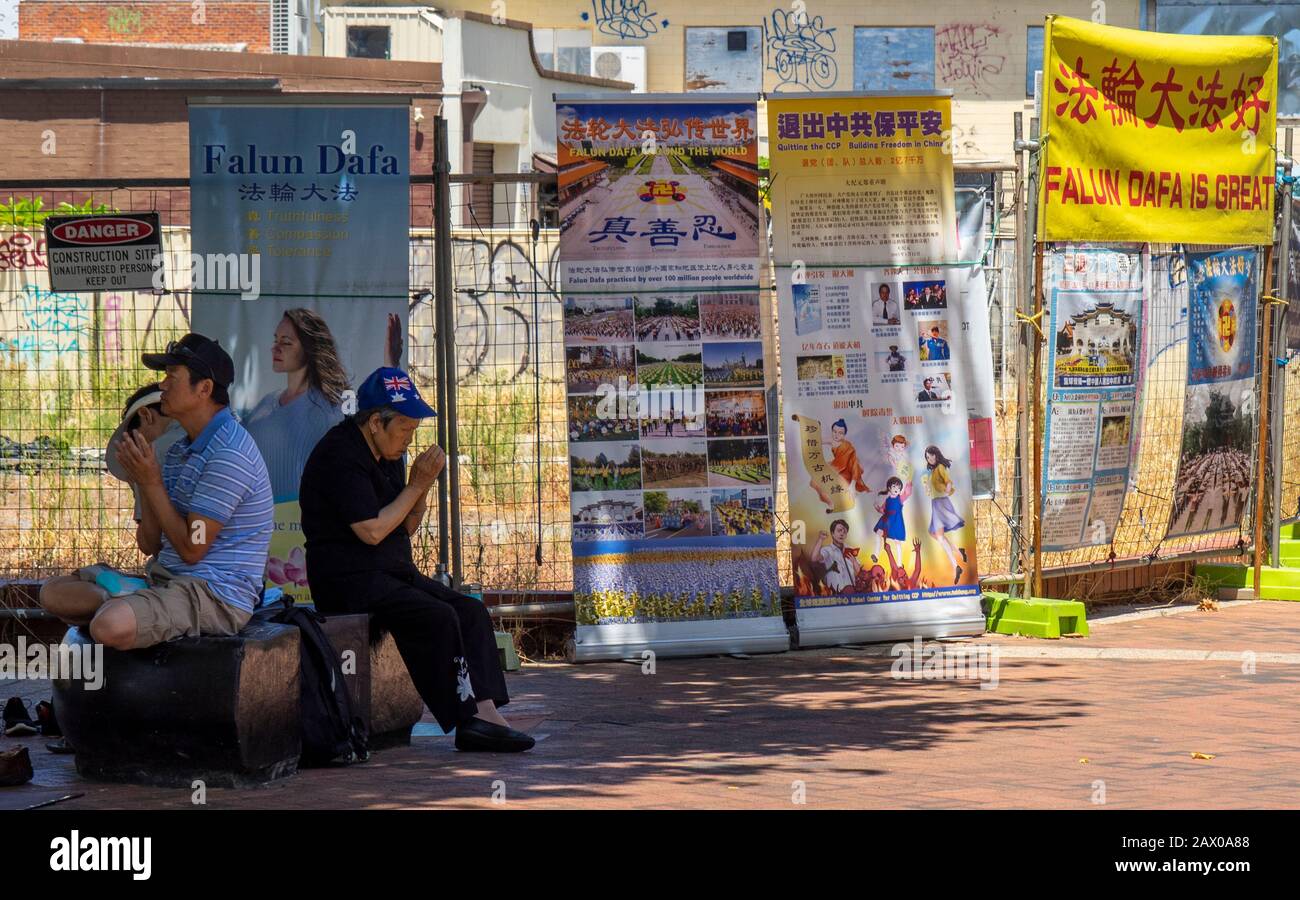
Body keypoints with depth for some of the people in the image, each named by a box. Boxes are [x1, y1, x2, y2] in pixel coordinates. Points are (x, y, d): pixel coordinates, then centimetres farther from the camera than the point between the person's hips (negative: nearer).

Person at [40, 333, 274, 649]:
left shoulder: (229, 454, -16)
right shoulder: (180, 451, 16)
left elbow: (191, 549, -18)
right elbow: (150, 545, 14)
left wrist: (152, 482, -13)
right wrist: (142, 481, -1)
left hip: (216, 593, -10)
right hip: (166, 579, 10)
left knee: (111, 625, -34)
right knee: (55, 593, 7)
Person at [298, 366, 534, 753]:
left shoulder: (388, 455, 15)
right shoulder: (340, 456, -14)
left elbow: (407, 527, 19)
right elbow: (372, 531, -20)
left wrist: (422, 488, 1)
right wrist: (415, 487, -11)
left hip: (392, 572, 10)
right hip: (349, 580, -10)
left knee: (471, 612, -6)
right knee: (437, 617, -26)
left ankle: (485, 711, -18)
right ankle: (469, 720, -22)